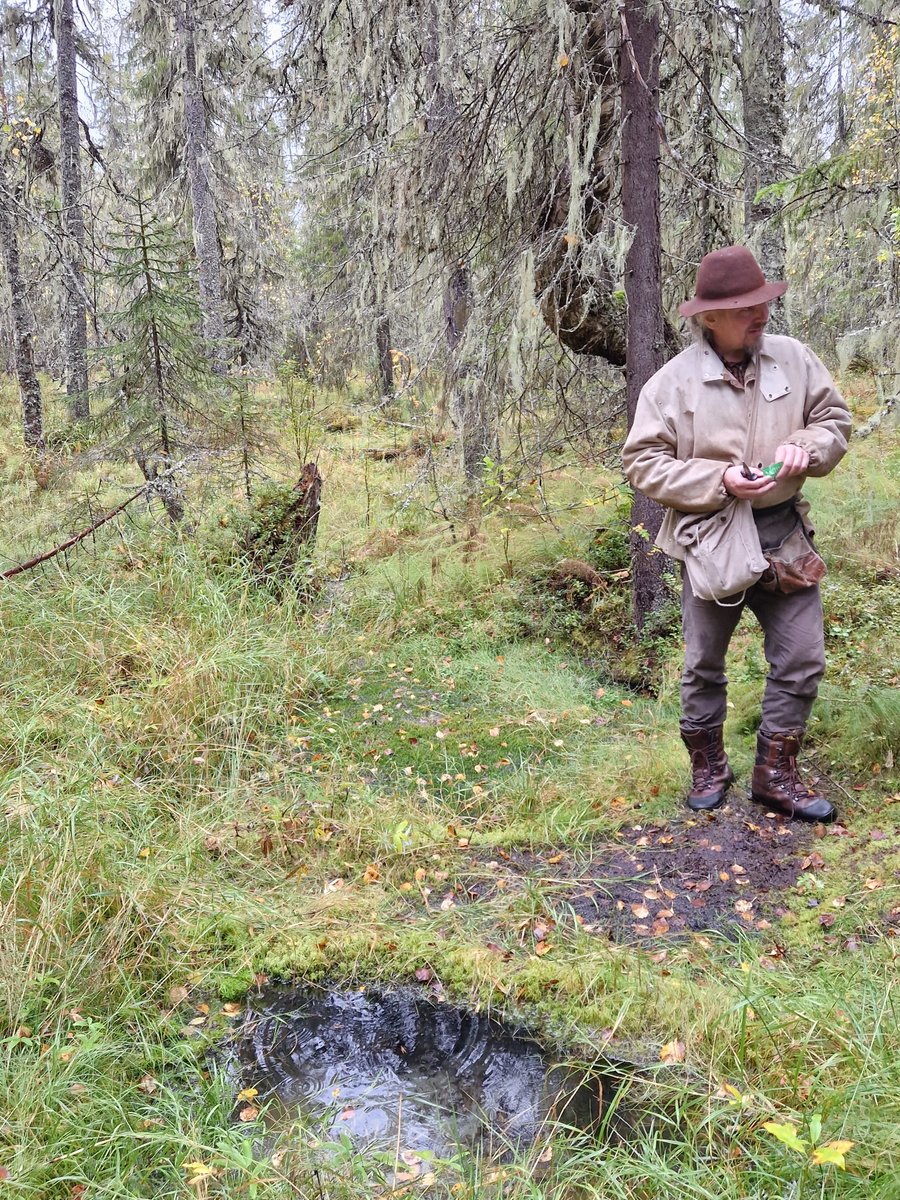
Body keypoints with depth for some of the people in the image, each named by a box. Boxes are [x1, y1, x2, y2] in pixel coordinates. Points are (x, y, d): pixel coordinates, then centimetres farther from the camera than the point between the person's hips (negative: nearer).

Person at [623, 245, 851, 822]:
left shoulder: (794, 358, -1)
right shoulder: (673, 381, -10)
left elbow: (835, 417, 9)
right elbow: (643, 462, -9)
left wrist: (806, 447, -13)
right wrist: (718, 480, -20)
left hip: (785, 537, 3)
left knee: (802, 660, 5)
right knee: (704, 665, 11)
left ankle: (776, 774, 22)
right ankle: (709, 769, 32)